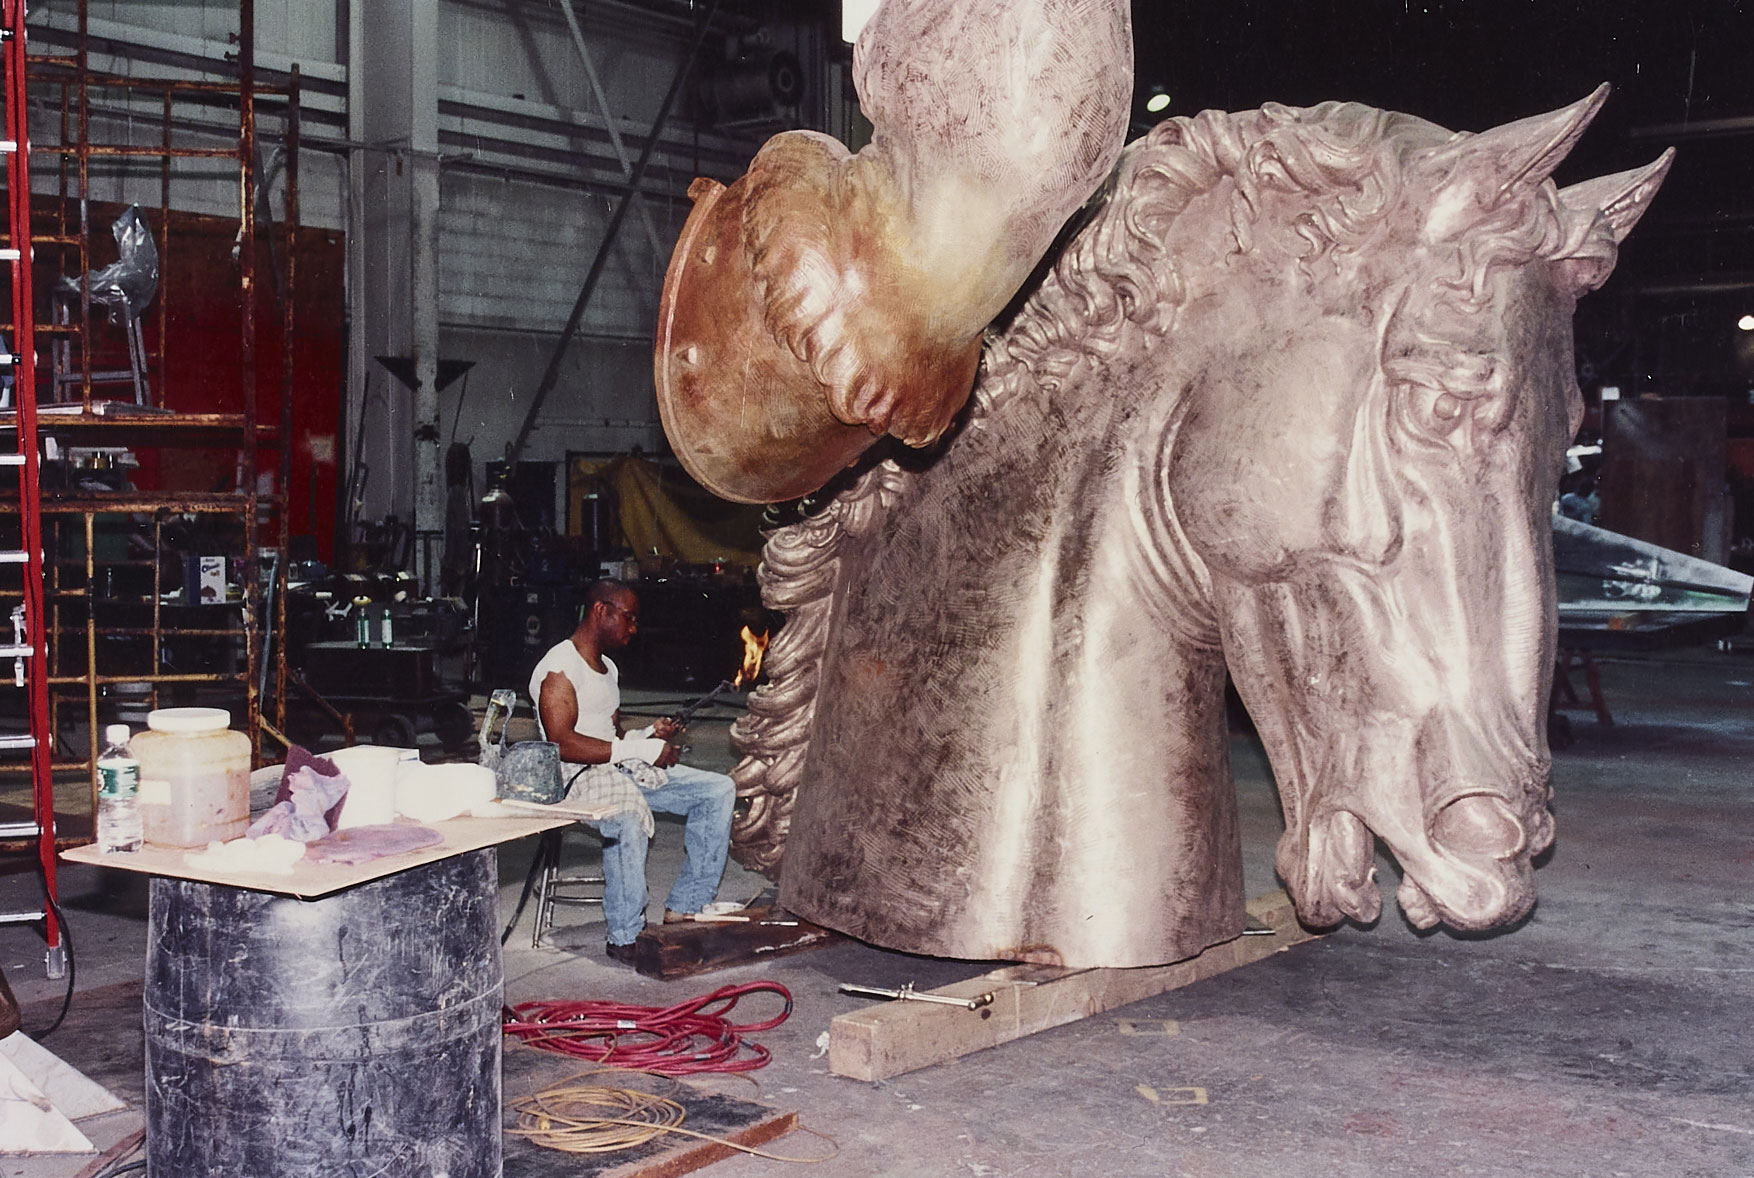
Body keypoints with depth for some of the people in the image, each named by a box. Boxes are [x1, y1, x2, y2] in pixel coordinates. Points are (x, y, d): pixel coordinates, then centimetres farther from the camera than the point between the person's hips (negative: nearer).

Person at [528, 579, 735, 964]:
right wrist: (640, 750, -22)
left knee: (719, 790, 0)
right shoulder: (559, 668, -10)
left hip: (626, 771, 10)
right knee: (629, 810, -42)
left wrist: (650, 735, 4)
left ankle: (684, 909, -3)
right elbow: (561, 744, -22)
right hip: (579, 776, -10)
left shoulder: (608, 667, 22)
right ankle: (625, 936, -33)